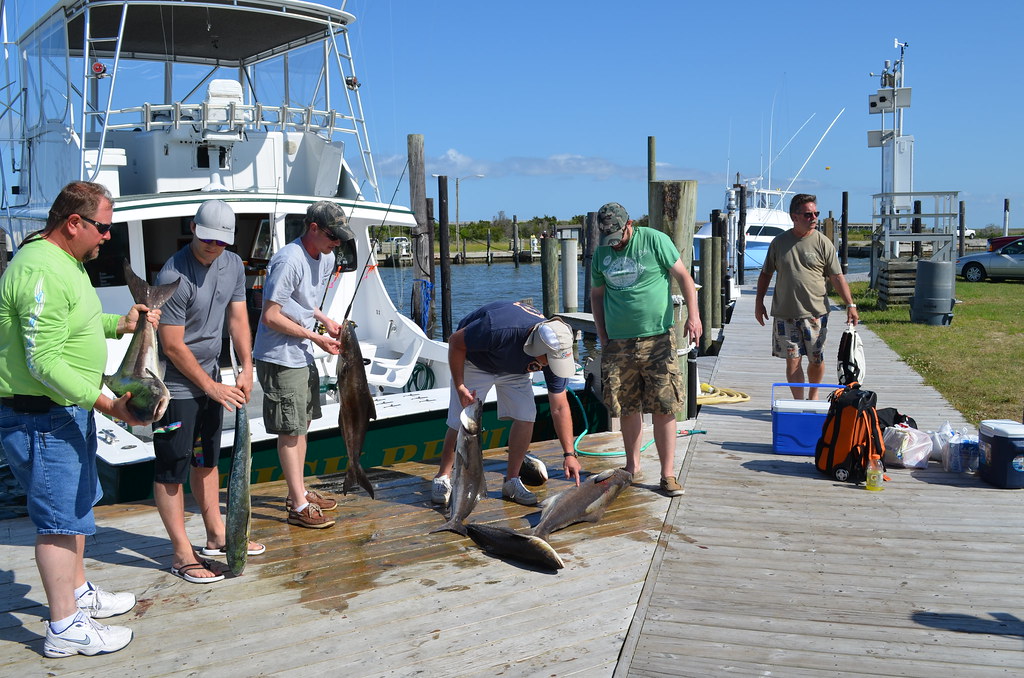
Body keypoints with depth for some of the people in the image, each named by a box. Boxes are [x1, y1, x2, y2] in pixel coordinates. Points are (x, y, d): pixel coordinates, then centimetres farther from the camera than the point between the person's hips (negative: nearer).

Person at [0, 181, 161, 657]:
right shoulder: (42, 271, -23)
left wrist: (120, 324, 8)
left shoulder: (65, 261, 11)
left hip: (69, 410, 11)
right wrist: (105, 403, -30)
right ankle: (65, 628, 7)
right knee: (60, 517, -3)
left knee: (76, 504, 21)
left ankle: (78, 593, 37)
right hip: (41, 416, -11)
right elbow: (44, 361, -27)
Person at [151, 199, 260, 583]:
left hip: (211, 379, 8)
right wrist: (211, 387, -16)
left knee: (207, 460, 18)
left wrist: (246, 369, -5)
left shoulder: (233, 265, 2)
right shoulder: (174, 276, -22)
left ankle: (216, 537, 30)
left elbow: (237, 318, 6)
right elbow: (173, 346, -20)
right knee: (172, 469, 0)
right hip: (176, 384, -8)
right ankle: (182, 554, 7)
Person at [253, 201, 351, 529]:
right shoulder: (289, 261, -22)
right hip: (279, 358, -9)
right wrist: (316, 337, -19)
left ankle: (299, 492, 29)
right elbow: (270, 317, -22)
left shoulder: (326, 258, 7)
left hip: (303, 355, 9)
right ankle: (299, 507, 2)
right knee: (290, 431, -4)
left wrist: (326, 321, 5)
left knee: (302, 425, 16)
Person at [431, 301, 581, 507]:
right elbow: (455, 341, -25)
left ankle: (512, 481, 5)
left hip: (514, 370, 4)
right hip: (474, 361, -4)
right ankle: (443, 478, 12)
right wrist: (459, 386, -25)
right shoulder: (498, 330, -44)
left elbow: (560, 408, -18)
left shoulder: (555, 352, -27)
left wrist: (569, 454, -22)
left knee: (526, 416, -11)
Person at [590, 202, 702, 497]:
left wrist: (693, 315, -12)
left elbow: (684, 276, 0)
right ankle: (632, 466, 24)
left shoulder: (655, 240, -2)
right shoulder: (601, 252, 10)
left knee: (663, 409, -5)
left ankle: (668, 474, 2)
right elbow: (596, 294, 19)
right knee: (627, 408, 9)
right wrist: (602, 335, 12)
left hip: (657, 339, -3)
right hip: (618, 343, 4)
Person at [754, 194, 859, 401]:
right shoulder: (779, 242, 5)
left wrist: (850, 305, -5)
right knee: (793, 360, 0)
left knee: (816, 360, 7)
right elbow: (766, 274, 14)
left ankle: (813, 396, 31)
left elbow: (837, 277, 2)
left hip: (815, 313, 0)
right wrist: (759, 302, 11)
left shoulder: (823, 243, 1)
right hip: (785, 313, 0)